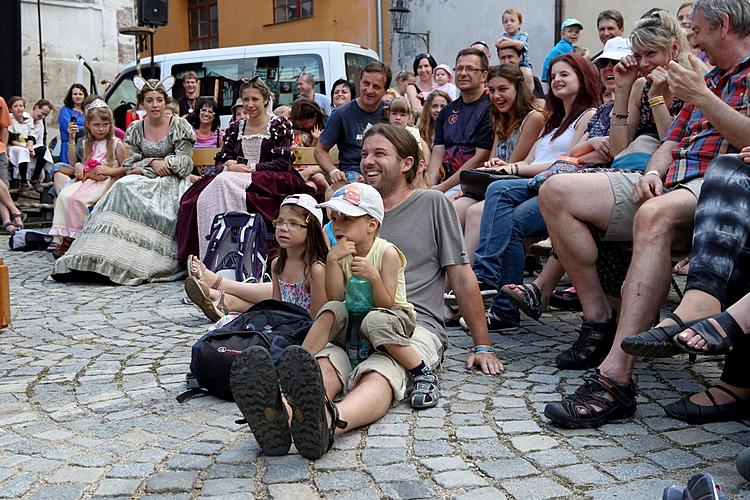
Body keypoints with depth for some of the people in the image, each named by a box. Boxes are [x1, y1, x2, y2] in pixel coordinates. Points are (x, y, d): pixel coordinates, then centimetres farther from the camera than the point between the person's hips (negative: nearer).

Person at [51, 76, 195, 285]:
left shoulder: (179, 125, 3)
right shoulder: (136, 129, 13)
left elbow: (185, 161, -3)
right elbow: (131, 163, 10)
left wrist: (144, 166, -7)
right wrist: (153, 162, -11)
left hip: (171, 180, -3)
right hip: (145, 180, 3)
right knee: (123, 188, -29)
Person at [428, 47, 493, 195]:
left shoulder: (489, 109, -4)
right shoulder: (447, 111, 19)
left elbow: (480, 158, -10)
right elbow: (438, 153, 11)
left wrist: (443, 187, -11)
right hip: (444, 181, 6)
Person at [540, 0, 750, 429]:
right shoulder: (708, 80, 32)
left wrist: (700, 96, -9)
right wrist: (653, 172, 3)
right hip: (670, 184, 9)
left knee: (654, 215, -43)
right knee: (556, 192, -8)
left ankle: (615, 380, -48)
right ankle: (599, 319, -8)